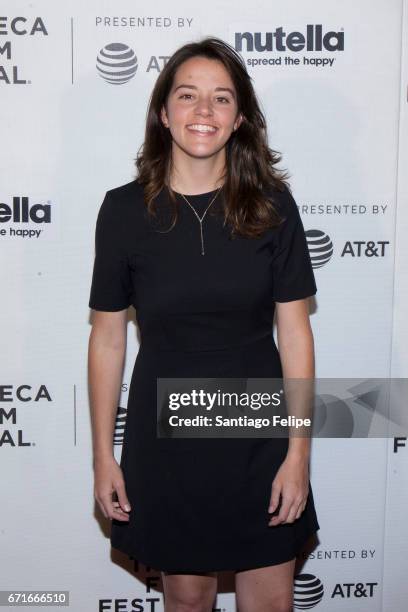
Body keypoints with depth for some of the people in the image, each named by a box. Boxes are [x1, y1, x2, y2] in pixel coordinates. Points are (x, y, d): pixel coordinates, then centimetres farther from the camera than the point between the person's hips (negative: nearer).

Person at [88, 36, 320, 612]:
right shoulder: (124, 209, -7)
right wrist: (103, 454, 1)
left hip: (259, 438, 1)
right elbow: (107, 336, -1)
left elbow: (295, 332, -4)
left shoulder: (271, 205, -6)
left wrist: (298, 453, -6)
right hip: (165, 440, 0)